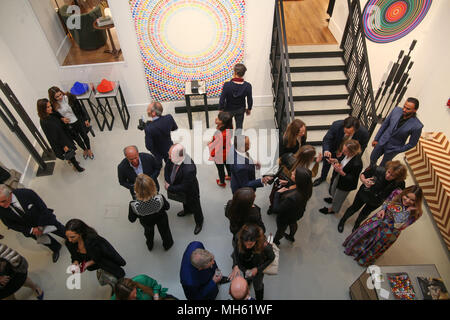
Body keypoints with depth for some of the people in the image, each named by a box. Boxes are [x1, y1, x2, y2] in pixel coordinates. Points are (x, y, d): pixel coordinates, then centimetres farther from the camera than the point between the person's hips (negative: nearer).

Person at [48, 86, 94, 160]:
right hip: (69, 126, 1)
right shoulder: (53, 105, -18)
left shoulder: (69, 97, -21)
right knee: (77, 139, 21)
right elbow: (55, 115, 2)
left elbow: (80, 108, -10)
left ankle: (89, 149, 47)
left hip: (79, 121, -1)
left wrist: (86, 119, -5)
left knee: (84, 136, 19)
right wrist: (62, 119, -19)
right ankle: (84, 150, 51)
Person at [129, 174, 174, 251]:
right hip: (160, 218, -1)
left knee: (148, 232, 37)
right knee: (164, 230, 34)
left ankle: (150, 246, 67)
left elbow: (132, 219, -20)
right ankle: (167, 244, 63)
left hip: (146, 222, 1)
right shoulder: (159, 198, -42)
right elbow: (167, 207, -18)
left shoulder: (134, 205, -42)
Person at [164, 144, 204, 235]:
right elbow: (167, 168, -5)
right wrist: (167, 182, -15)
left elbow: (184, 187, -34)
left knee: (195, 208, 23)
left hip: (190, 193, -7)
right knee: (185, 202, 38)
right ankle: (187, 210, 71)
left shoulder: (189, 169, -46)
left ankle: (199, 223, 53)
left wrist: (170, 188, -23)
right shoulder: (174, 158, -25)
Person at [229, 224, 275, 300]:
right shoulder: (239, 241, -36)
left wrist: (257, 269, -23)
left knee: (257, 286, 27)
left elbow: (271, 258, -18)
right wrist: (235, 266, -28)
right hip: (244, 267, 2)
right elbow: (236, 252, -13)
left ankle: (259, 298, 60)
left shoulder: (265, 247, -41)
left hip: (257, 270, -1)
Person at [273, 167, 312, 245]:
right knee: (293, 224, 37)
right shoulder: (305, 187, -28)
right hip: (296, 213, 6)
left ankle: (275, 242, 60)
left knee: (281, 230, 28)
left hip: (285, 218, -6)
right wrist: (287, 188, -17)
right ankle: (291, 237, 69)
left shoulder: (292, 197, -50)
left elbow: (276, 209, -37)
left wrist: (277, 193, -28)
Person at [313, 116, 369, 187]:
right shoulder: (337, 125, -36)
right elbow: (326, 139, -26)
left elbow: (361, 149, -16)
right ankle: (323, 177, 56)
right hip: (332, 151, 1)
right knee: (326, 163, 25)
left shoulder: (364, 133, -34)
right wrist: (326, 150, -47)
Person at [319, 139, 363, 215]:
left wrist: (341, 172, -39)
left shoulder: (357, 164, -41)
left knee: (338, 198, 23)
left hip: (345, 185, -6)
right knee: (333, 190, 35)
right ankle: (333, 199, 68)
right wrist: (335, 161, -18)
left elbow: (352, 179, -28)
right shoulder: (346, 154, -21)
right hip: (337, 177, 6)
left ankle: (332, 209, 52)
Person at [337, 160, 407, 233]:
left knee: (364, 214, 27)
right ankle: (342, 221, 52)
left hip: (375, 202, 1)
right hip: (364, 194, -1)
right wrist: (364, 180, -37)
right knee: (355, 208, 23)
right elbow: (362, 175, -17)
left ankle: (356, 224, 61)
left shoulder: (399, 184, -33)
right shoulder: (379, 170, -33)